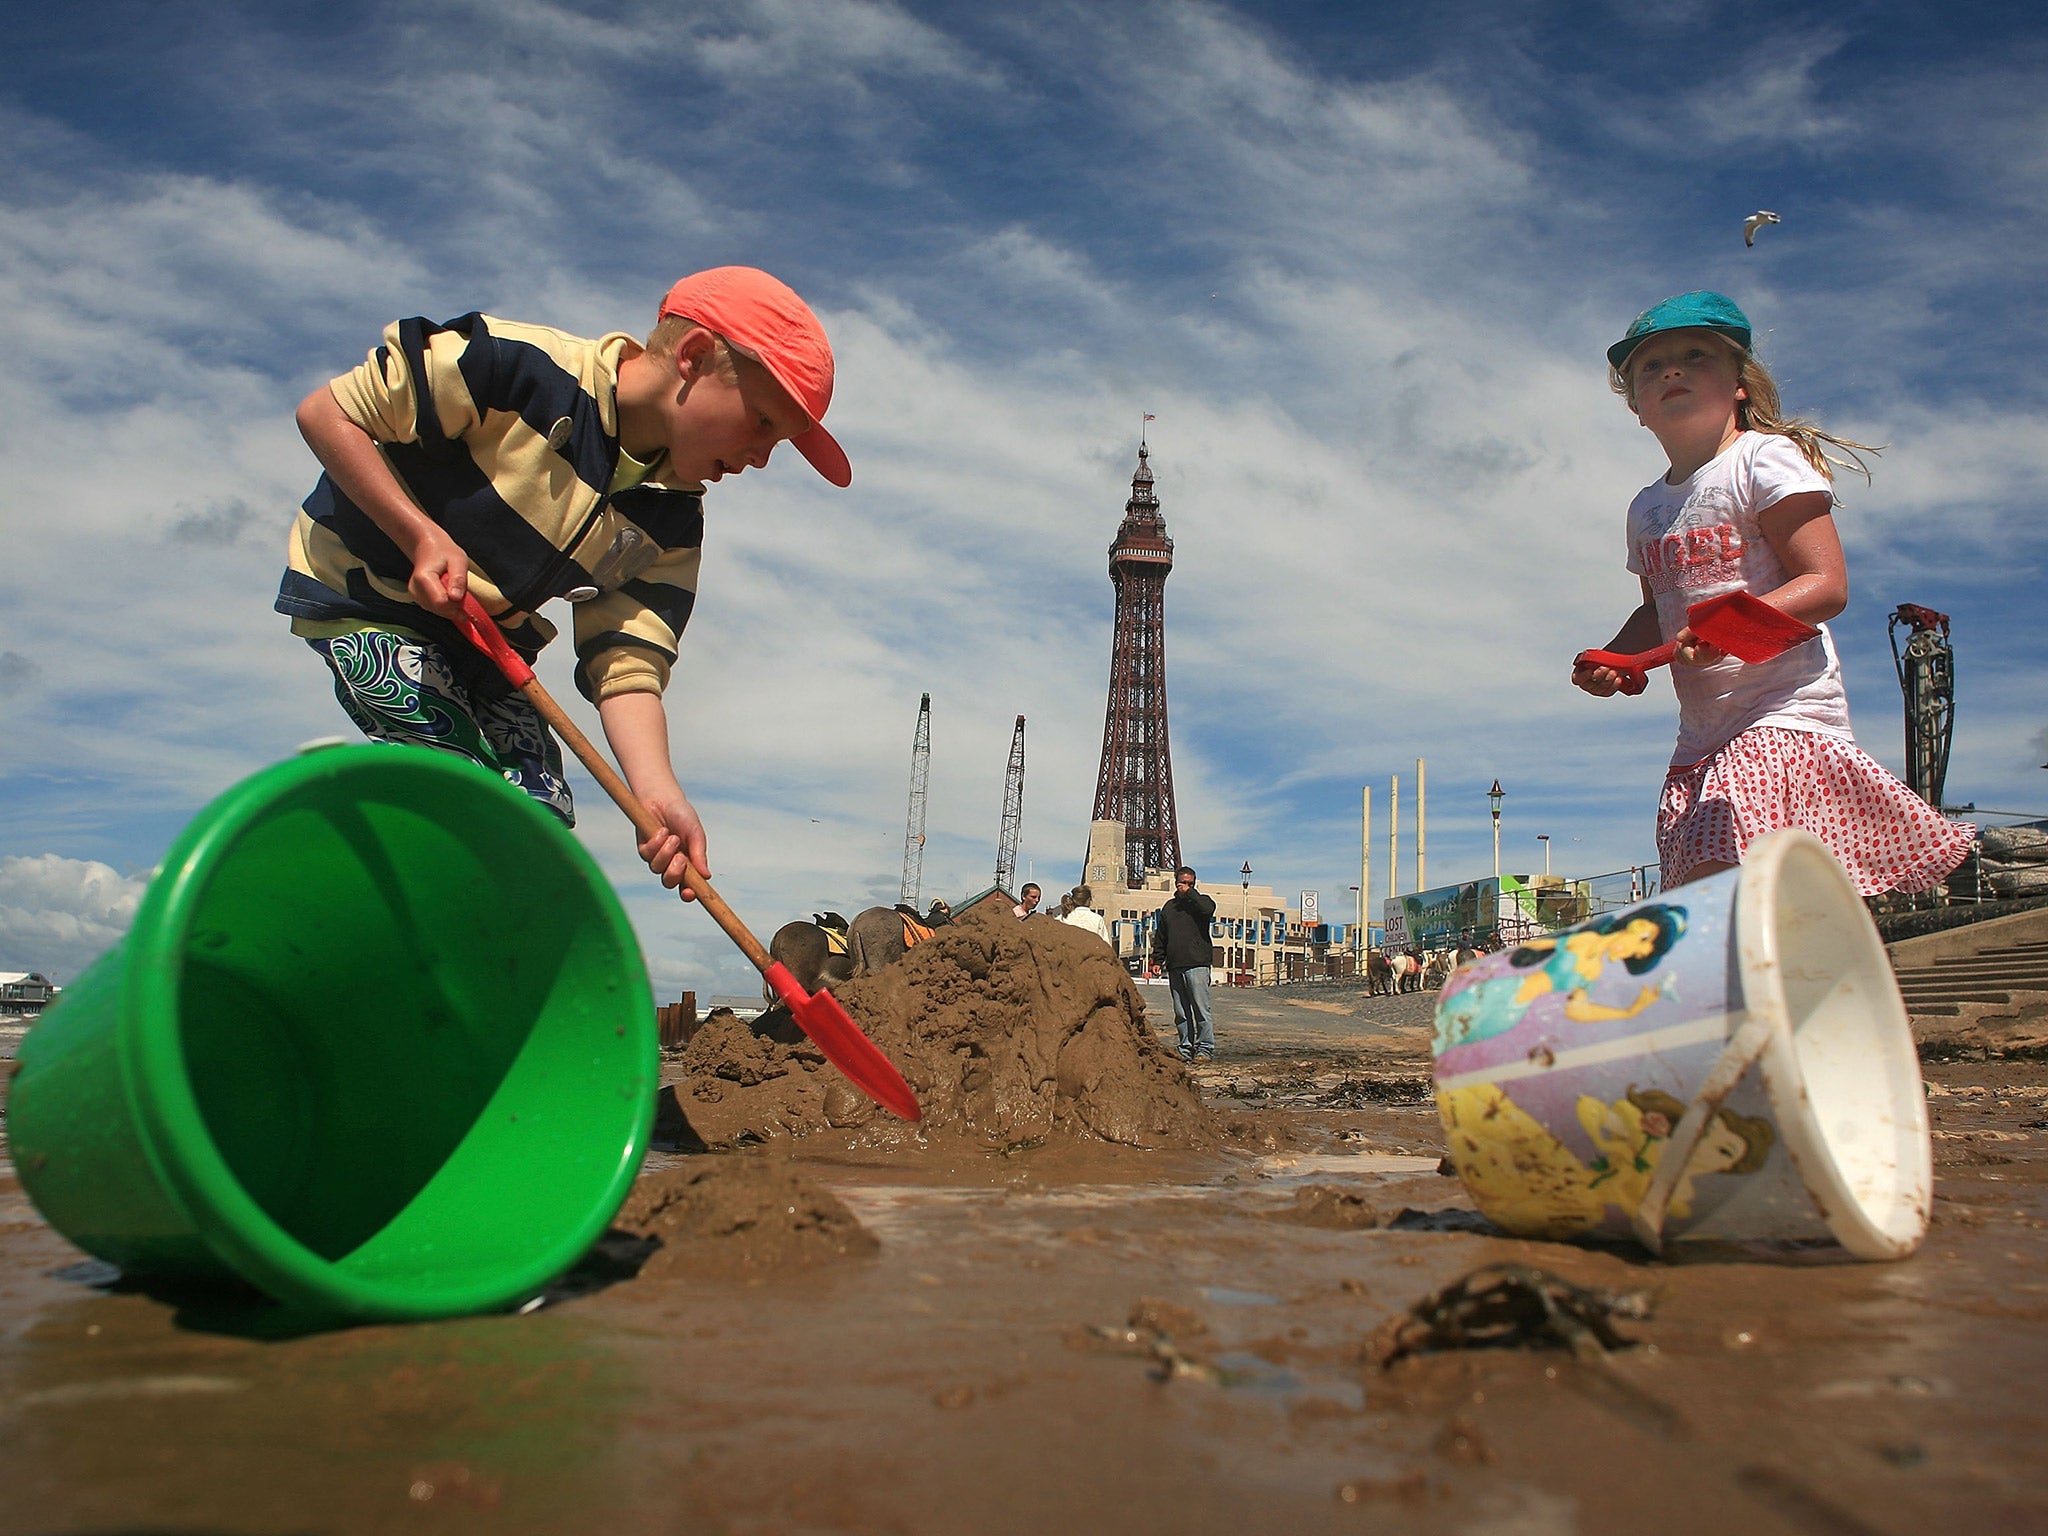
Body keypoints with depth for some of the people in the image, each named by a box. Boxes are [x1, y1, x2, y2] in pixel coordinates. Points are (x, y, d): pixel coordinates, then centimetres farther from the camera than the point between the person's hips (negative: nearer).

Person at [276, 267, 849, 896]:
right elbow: (326, 412, -18)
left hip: (488, 645, 6)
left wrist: (658, 794, -31)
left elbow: (625, 664, -15)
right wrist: (423, 536, -28)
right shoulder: (520, 366, -24)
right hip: (361, 589, -6)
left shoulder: (672, 521, -7)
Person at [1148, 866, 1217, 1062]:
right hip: (1175, 967, 5)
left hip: (1197, 965, -5)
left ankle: (1205, 1048, -4)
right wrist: (1157, 961, 15)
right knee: (1181, 1012, 6)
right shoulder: (1169, 907, 19)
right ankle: (1186, 1048, 11)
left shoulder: (1200, 901, 7)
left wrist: (1190, 893, -8)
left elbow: (1208, 909, -20)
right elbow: (1160, 937, 23)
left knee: (1201, 1009, -7)